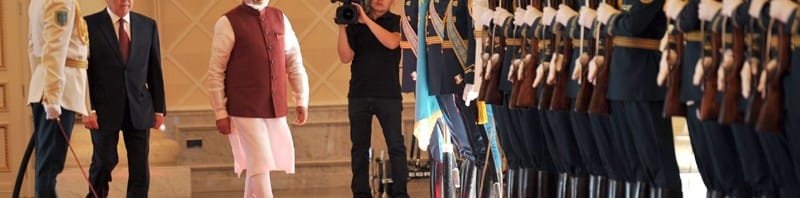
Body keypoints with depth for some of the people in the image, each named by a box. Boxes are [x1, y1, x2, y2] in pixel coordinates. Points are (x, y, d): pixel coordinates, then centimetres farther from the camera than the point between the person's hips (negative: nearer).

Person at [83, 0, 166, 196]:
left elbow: (155, 70, 10)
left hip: (139, 108, 3)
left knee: (140, 167, 0)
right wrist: (88, 108, -11)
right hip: (105, 108, -3)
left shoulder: (148, 25, 8)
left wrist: (159, 108, 7)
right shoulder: (90, 24, -3)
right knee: (104, 161, 4)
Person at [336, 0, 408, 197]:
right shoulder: (355, 24, 7)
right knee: (359, 147, 3)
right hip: (359, 95, 2)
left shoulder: (396, 22, 4)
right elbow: (346, 57, -1)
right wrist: (342, 27, -12)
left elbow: (392, 43, -16)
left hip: (388, 95, -2)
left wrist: (366, 20, -19)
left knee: (396, 145, -6)